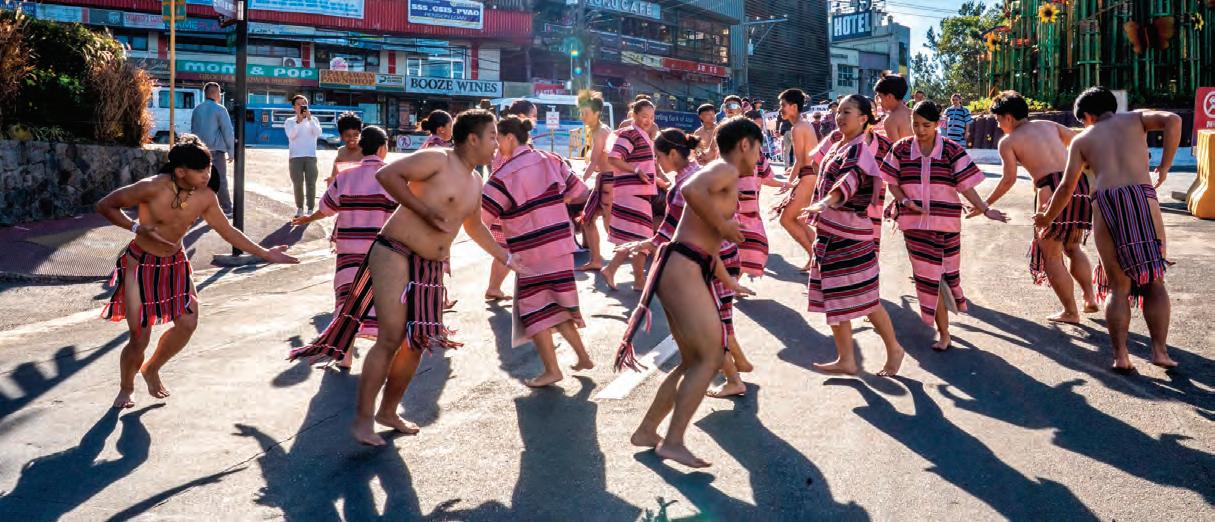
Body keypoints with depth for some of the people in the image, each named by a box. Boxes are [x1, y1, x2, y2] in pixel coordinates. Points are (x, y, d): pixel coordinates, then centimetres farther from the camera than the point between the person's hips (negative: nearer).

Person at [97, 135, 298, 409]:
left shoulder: (206, 198, -10)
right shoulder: (153, 188, -25)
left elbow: (228, 231, 5)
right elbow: (105, 206, -16)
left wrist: (265, 254, 7)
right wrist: (138, 228, -29)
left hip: (175, 263, 5)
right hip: (140, 263, -5)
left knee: (187, 323, -2)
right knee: (140, 338, -6)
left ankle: (151, 369, 26)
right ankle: (126, 388, 24)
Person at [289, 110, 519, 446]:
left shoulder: (474, 182, 16)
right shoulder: (437, 159, -11)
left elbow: (475, 227, 31)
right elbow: (386, 175, -19)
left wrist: (506, 258, 35)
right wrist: (424, 210, -21)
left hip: (431, 268, 9)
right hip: (395, 256, -8)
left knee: (417, 343, 9)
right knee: (391, 339, -11)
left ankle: (388, 412, 24)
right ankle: (362, 419, -2)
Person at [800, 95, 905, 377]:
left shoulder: (859, 150, -15)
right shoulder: (837, 146, 12)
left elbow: (851, 178, -35)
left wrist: (826, 202, -51)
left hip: (850, 234, -9)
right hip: (829, 232, 9)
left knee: (864, 298, 0)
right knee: (833, 297, 10)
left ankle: (894, 350, 18)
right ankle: (846, 360, 18)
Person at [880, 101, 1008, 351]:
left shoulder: (952, 150, -4)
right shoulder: (901, 148, 1)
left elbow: (966, 184, -4)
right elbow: (891, 181, 6)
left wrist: (985, 209, -12)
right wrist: (904, 201, -11)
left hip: (946, 221, 0)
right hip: (915, 222, 1)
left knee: (947, 271, 10)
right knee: (928, 274, -1)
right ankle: (943, 332, 9)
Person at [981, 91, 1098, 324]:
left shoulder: (1008, 141, 3)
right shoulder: (1047, 125, 18)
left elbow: (1009, 179, -4)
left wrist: (986, 203, 4)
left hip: (1053, 190, -6)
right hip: (1080, 183, 6)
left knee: (1051, 255, 7)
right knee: (1073, 247, 24)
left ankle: (1070, 312, 9)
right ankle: (1090, 298, 20)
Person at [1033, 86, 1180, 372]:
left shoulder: (1082, 139, 19)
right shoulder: (1135, 119, 20)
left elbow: (1067, 185, 14)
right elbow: (1172, 120, 0)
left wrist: (1047, 217, 27)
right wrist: (1164, 167, 4)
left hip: (1105, 203, 0)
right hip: (1143, 198, 0)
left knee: (1118, 285, 7)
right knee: (1154, 281, 10)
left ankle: (1120, 356, 2)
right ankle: (1160, 350, 5)